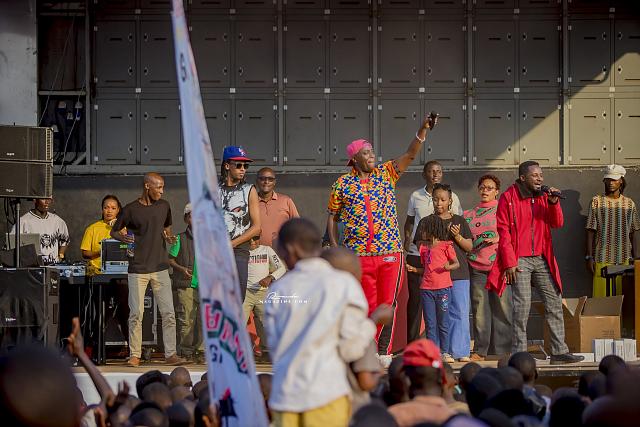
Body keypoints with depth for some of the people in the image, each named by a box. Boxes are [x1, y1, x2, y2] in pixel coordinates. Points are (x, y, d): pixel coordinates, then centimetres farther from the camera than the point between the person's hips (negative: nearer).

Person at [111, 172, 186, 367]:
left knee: (168, 313, -2)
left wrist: (169, 237, 2)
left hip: (160, 267, 3)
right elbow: (113, 231, 7)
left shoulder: (164, 206, 9)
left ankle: (170, 354, 3)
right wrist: (122, 237, -15)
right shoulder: (131, 209, -3)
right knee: (136, 314, -1)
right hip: (138, 269, -3)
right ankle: (134, 355, 8)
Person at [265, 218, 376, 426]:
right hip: (326, 393, -3)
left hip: (284, 393, 3)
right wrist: (372, 324, 12)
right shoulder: (344, 284, -1)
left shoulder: (279, 289, 8)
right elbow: (351, 348, -4)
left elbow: (274, 347, 8)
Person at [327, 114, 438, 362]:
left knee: (387, 303, 0)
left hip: (390, 252, 1)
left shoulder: (386, 174, 7)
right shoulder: (343, 184, 4)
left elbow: (410, 155, -3)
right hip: (358, 255, -1)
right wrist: (335, 247, 3)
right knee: (367, 305, 3)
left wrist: (424, 130, -16)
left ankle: (383, 352, 7)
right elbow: (332, 217, 11)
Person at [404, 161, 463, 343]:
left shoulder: (452, 197, 5)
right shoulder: (416, 196, 9)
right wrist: (407, 239, 5)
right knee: (415, 298, 1)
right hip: (416, 253, 1)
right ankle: (412, 343, 8)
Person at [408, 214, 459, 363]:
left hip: (443, 288, -4)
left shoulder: (446, 246, -2)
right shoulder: (423, 247, 14)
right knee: (430, 323, 3)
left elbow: (457, 264, 0)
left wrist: (449, 267, -19)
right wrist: (414, 269, 4)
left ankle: (444, 352, 8)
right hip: (427, 289, 5)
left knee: (443, 322, 2)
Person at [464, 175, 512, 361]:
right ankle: (480, 350, 1)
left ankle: (503, 350, -2)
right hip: (476, 267, 3)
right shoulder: (470, 214, 19)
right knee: (479, 309, -1)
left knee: (501, 307, -5)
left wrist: (497, 239, -12)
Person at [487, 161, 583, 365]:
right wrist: (510, 263, -11)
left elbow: (557, 224, 7)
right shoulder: (508, 198, -4)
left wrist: (554, 203, -10)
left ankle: (559, 351, 9)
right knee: (522, 305, -11)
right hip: (519, 261, -6)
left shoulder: (543, 196, 12)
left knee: (554, 303, 4)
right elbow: (503, 232, -6)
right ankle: (519, 353, -5)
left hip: (541, 259, 6)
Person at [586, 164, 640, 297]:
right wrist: (589, 257, -4)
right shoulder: (597, 201, 2)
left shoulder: (629, 204, 9)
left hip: (624, 260, 2)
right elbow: (590, 232, 1)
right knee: (601, 296, -5)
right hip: (602, 260, -2)